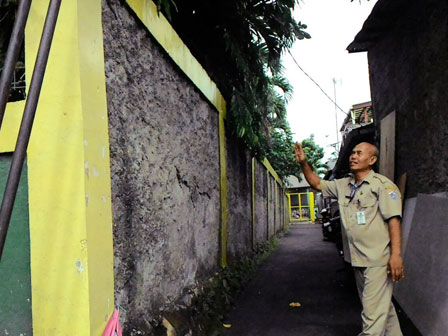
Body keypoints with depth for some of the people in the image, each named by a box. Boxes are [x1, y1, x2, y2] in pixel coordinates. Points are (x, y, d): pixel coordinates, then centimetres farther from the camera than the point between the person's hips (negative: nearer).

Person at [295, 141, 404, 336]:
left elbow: (394, 219, -16)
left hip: (378, 260, -8)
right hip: (357, 260, 8)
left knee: (373, 312, -7)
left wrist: (396, 254, -23)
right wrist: (303, 163, 5)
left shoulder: (382, 185, -10)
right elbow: (317, 184, 20)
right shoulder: (343, 185, 11)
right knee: (382, 306, 23)